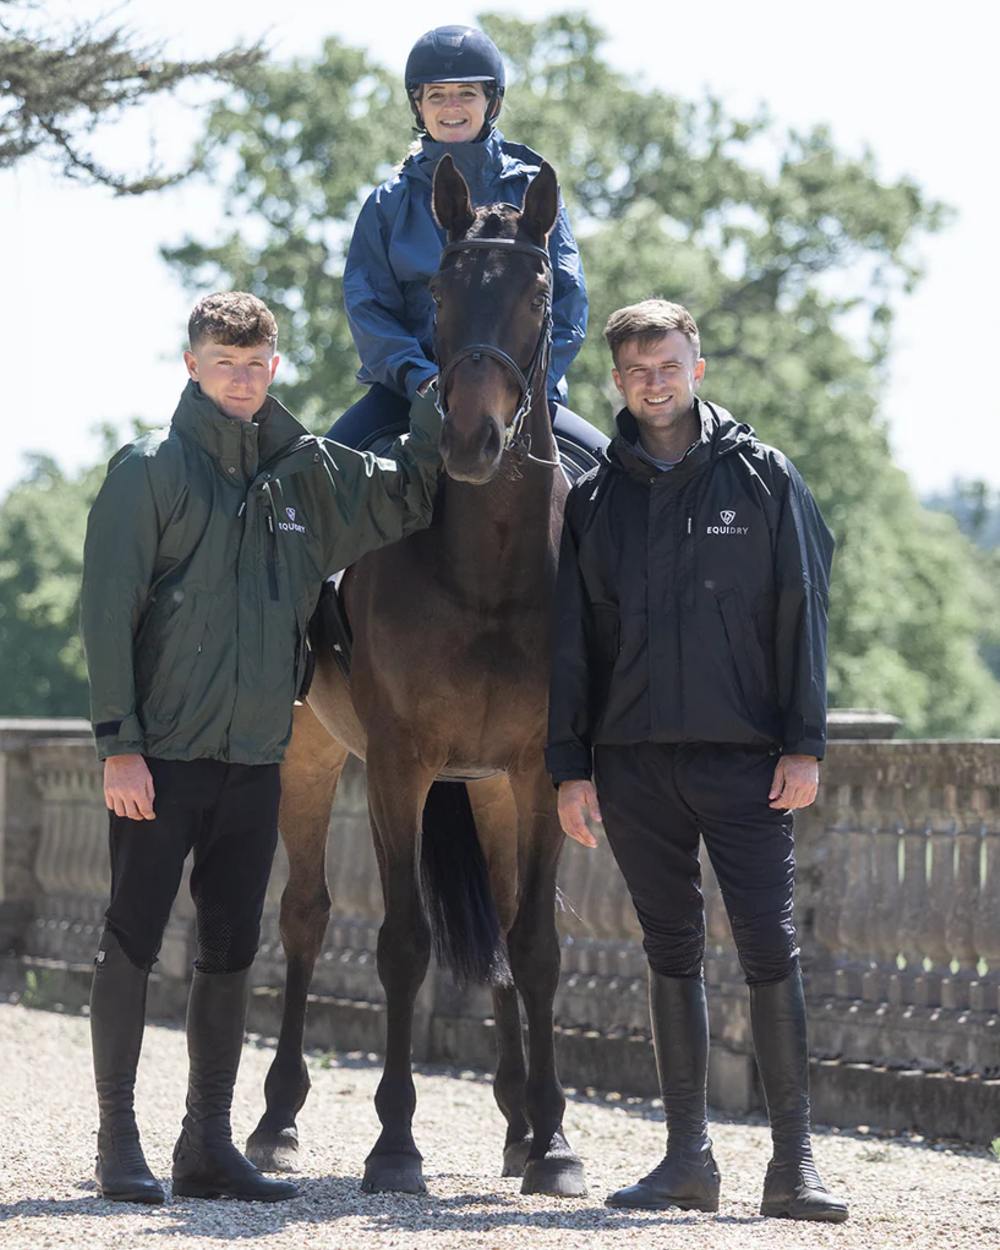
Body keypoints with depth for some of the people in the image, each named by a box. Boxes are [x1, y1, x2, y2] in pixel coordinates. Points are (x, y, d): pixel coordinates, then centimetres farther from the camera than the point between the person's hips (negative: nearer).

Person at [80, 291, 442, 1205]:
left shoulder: (307, 473, 10)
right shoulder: (153, 470, -4)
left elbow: (409, 496, 18)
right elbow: (108, 610, -8)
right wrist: (118, 742, -14)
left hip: (255, 758, 5)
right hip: (162, 754, -5)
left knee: (232, 953, 8)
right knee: (131, 943, 0)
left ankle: (210, 1143, 16)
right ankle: (118, 1140, 6)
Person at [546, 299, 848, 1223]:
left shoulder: (763, 478, 3)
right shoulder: (596, 498, 9)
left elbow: (802, 616, 1)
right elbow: (571, 643, 10)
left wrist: (804, 745, -6)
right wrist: (570, 766, 3)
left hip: (744, 756, -3)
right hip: (634, 761, 3)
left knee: (770, 946, -7)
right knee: (672, 953, 7)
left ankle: (794, 1161, -3)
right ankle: (688, 1158, 12)